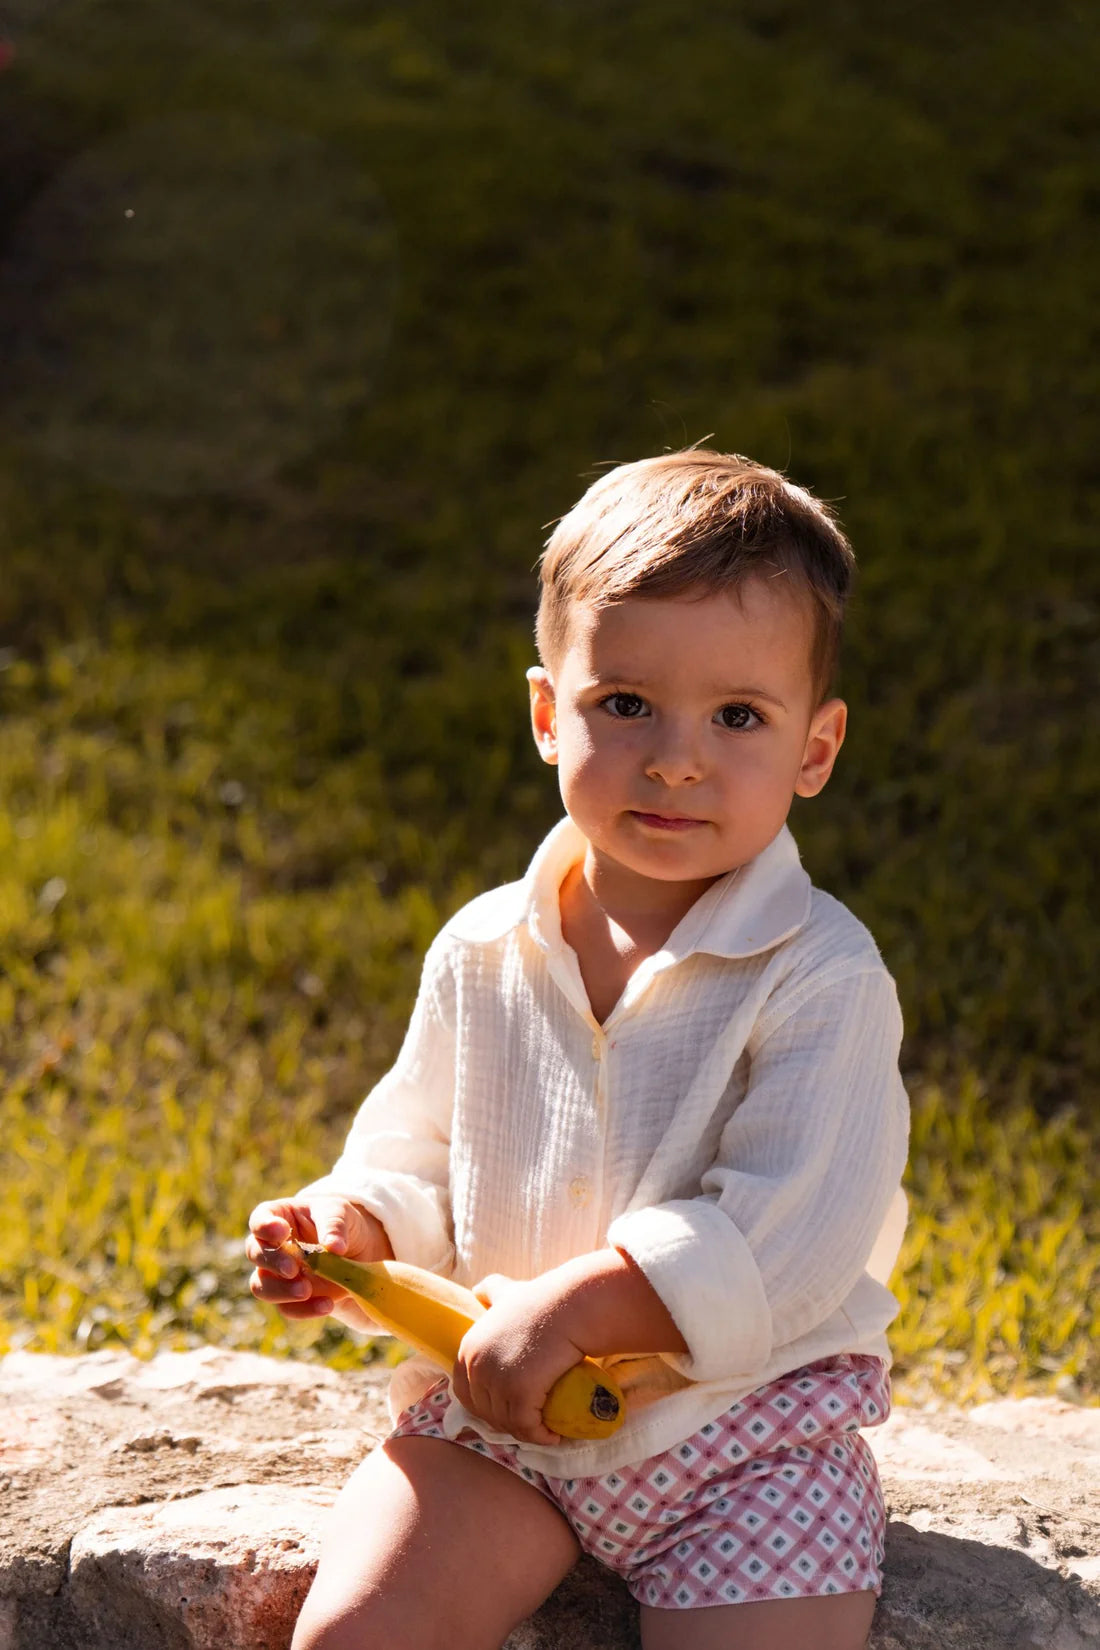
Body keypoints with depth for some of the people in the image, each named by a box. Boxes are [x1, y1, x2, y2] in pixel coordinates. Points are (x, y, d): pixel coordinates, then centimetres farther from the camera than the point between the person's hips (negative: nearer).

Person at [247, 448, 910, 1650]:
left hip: (744, 1424, -3)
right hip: (492, 1413, 3)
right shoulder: (482, 955, 2)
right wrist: (358, 1232, -7)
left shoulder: (822, 978, -13)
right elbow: (422, 1164, 14)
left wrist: (572, 1305, -26)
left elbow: (791, 1243, -21)